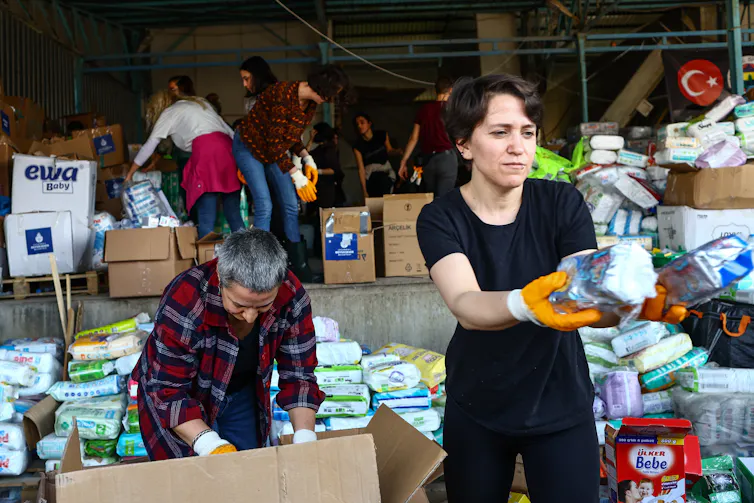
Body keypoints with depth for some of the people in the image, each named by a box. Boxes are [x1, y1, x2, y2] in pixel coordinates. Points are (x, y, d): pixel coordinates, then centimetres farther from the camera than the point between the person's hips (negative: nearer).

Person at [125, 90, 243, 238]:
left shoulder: (168, 113, 19)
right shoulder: (200, 102, 34)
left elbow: (149, 147, 20)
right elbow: (228, 129, 26)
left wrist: (130, 174, 28)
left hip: (205, 149, -6)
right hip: (228, 147, 6)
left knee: (206, 215, -7)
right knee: (233, 212, 4)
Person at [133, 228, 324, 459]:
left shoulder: (291, 296, -27)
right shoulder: (183, 301, -36)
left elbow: (298, 373, -17)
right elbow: (169, 391, -31)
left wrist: (305, 439, -30)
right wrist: (210, 445, -43)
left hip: (243, 394, 3)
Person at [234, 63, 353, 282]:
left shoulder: (310, 104, -5)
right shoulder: (283, 94, -31)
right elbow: (275, 142, -29)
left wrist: (308, 160, -7)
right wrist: (296, 176, -27)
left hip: (275, 151, 8)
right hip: (249, 147, -7)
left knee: (291, 206, 0)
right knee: (264, 206, -17)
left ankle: (300, 266, 7)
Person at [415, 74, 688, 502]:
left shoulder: (563, 203, -10)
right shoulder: (440, 219, -13)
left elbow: (591, 298, -21)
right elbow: (465, 306, -31)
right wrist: (526, 305, -52)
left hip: (562, 405, 0)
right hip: (476, 409, 0)